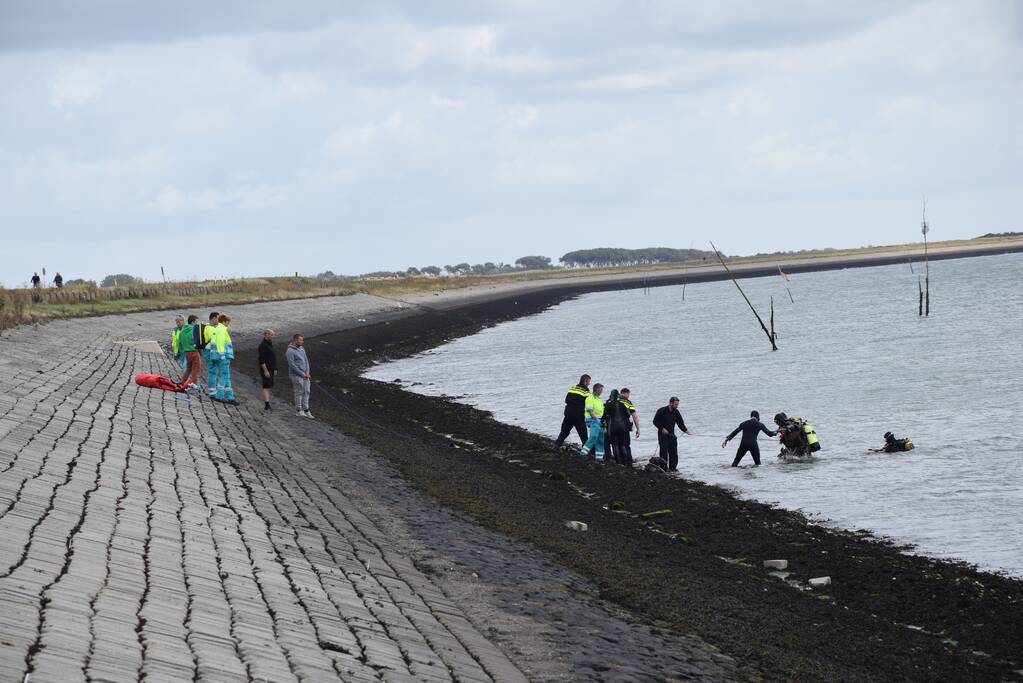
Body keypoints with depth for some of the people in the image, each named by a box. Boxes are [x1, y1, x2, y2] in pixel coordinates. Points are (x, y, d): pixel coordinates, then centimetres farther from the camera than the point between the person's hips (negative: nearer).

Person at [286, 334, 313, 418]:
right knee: (299, 392, -1)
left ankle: (306, 410, 12)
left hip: (304, 375, 8)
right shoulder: (290, 351, -15)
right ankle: (298, 411, 10)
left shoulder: (301, 348, 11)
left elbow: (306, 360, 12)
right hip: (296, 375, -8)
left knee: (306, 392, 6)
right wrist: (302, 374, -14)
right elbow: (292, 365, -18)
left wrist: (307, 373, -1)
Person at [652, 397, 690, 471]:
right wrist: (662, 428, -19)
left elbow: (680, 423, 7)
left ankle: (673, 467, 10)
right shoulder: (661, 411, -10)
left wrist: (685, 430, -8)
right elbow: (655, 421, -7)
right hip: (662, 434, -5)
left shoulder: (676, 412, 5)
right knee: (664, 451, -7)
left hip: (671, 434, 5)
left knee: (673, 451, 3)